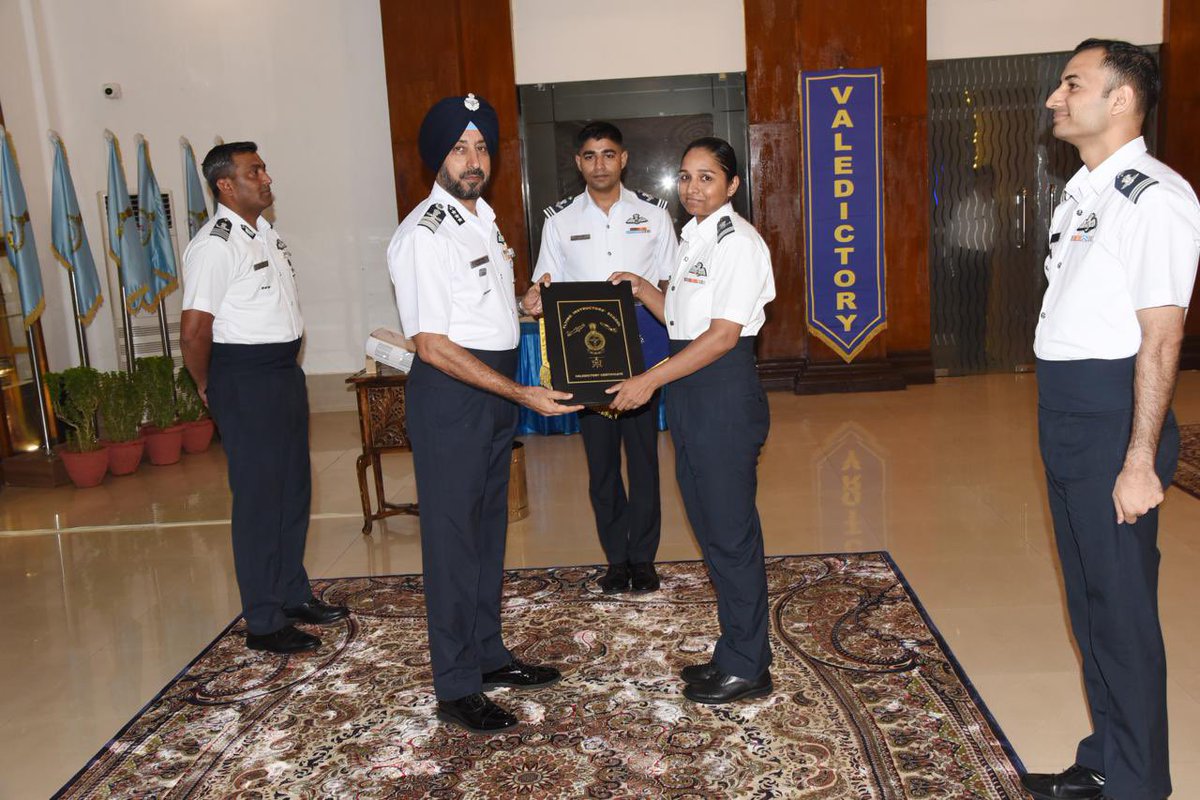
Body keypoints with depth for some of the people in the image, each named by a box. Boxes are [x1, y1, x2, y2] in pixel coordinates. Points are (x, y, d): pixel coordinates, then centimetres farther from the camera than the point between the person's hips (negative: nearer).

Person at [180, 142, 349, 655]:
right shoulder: (215, 246, -17)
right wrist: (210, 389, -7)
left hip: (285, 371, 9)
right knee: (258, 498, -1)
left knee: (294, 488, 16)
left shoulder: (266, 233, 12)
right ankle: (263, 624, 10)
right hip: (244, 381, -9)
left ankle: (293, 594, 32)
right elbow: (194, 330, -20)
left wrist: (284, 369, 15)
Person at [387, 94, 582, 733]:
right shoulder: (423, 236, -16)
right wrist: (521, 393, -23)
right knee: (452, 533, -1)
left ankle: (487, 654, 33)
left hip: (497, 389, 9)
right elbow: (433, 345, -21)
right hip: (450, 394, -9)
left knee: (489, 524, 17)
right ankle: (456, 689, 11)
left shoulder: (485, 220, 13)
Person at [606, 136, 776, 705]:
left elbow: (722, 334, -19)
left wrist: (651, 380, -21)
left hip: (724, 391, -9)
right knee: (710, 524, 15)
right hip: (690, 391, 10)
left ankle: (746, 668, 15)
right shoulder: (694, 237, 16)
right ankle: (736, 652, 30)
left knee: (730, 529, -1)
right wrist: (642, 290, 6)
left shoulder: (737, 242, -13)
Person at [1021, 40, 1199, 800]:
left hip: (1113, 418, -9)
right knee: (1087, 597, 18)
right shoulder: (1081, 192, 13)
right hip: (1066, 417, 9)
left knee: (1122, 607, 2)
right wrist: (1061, 423, 15)